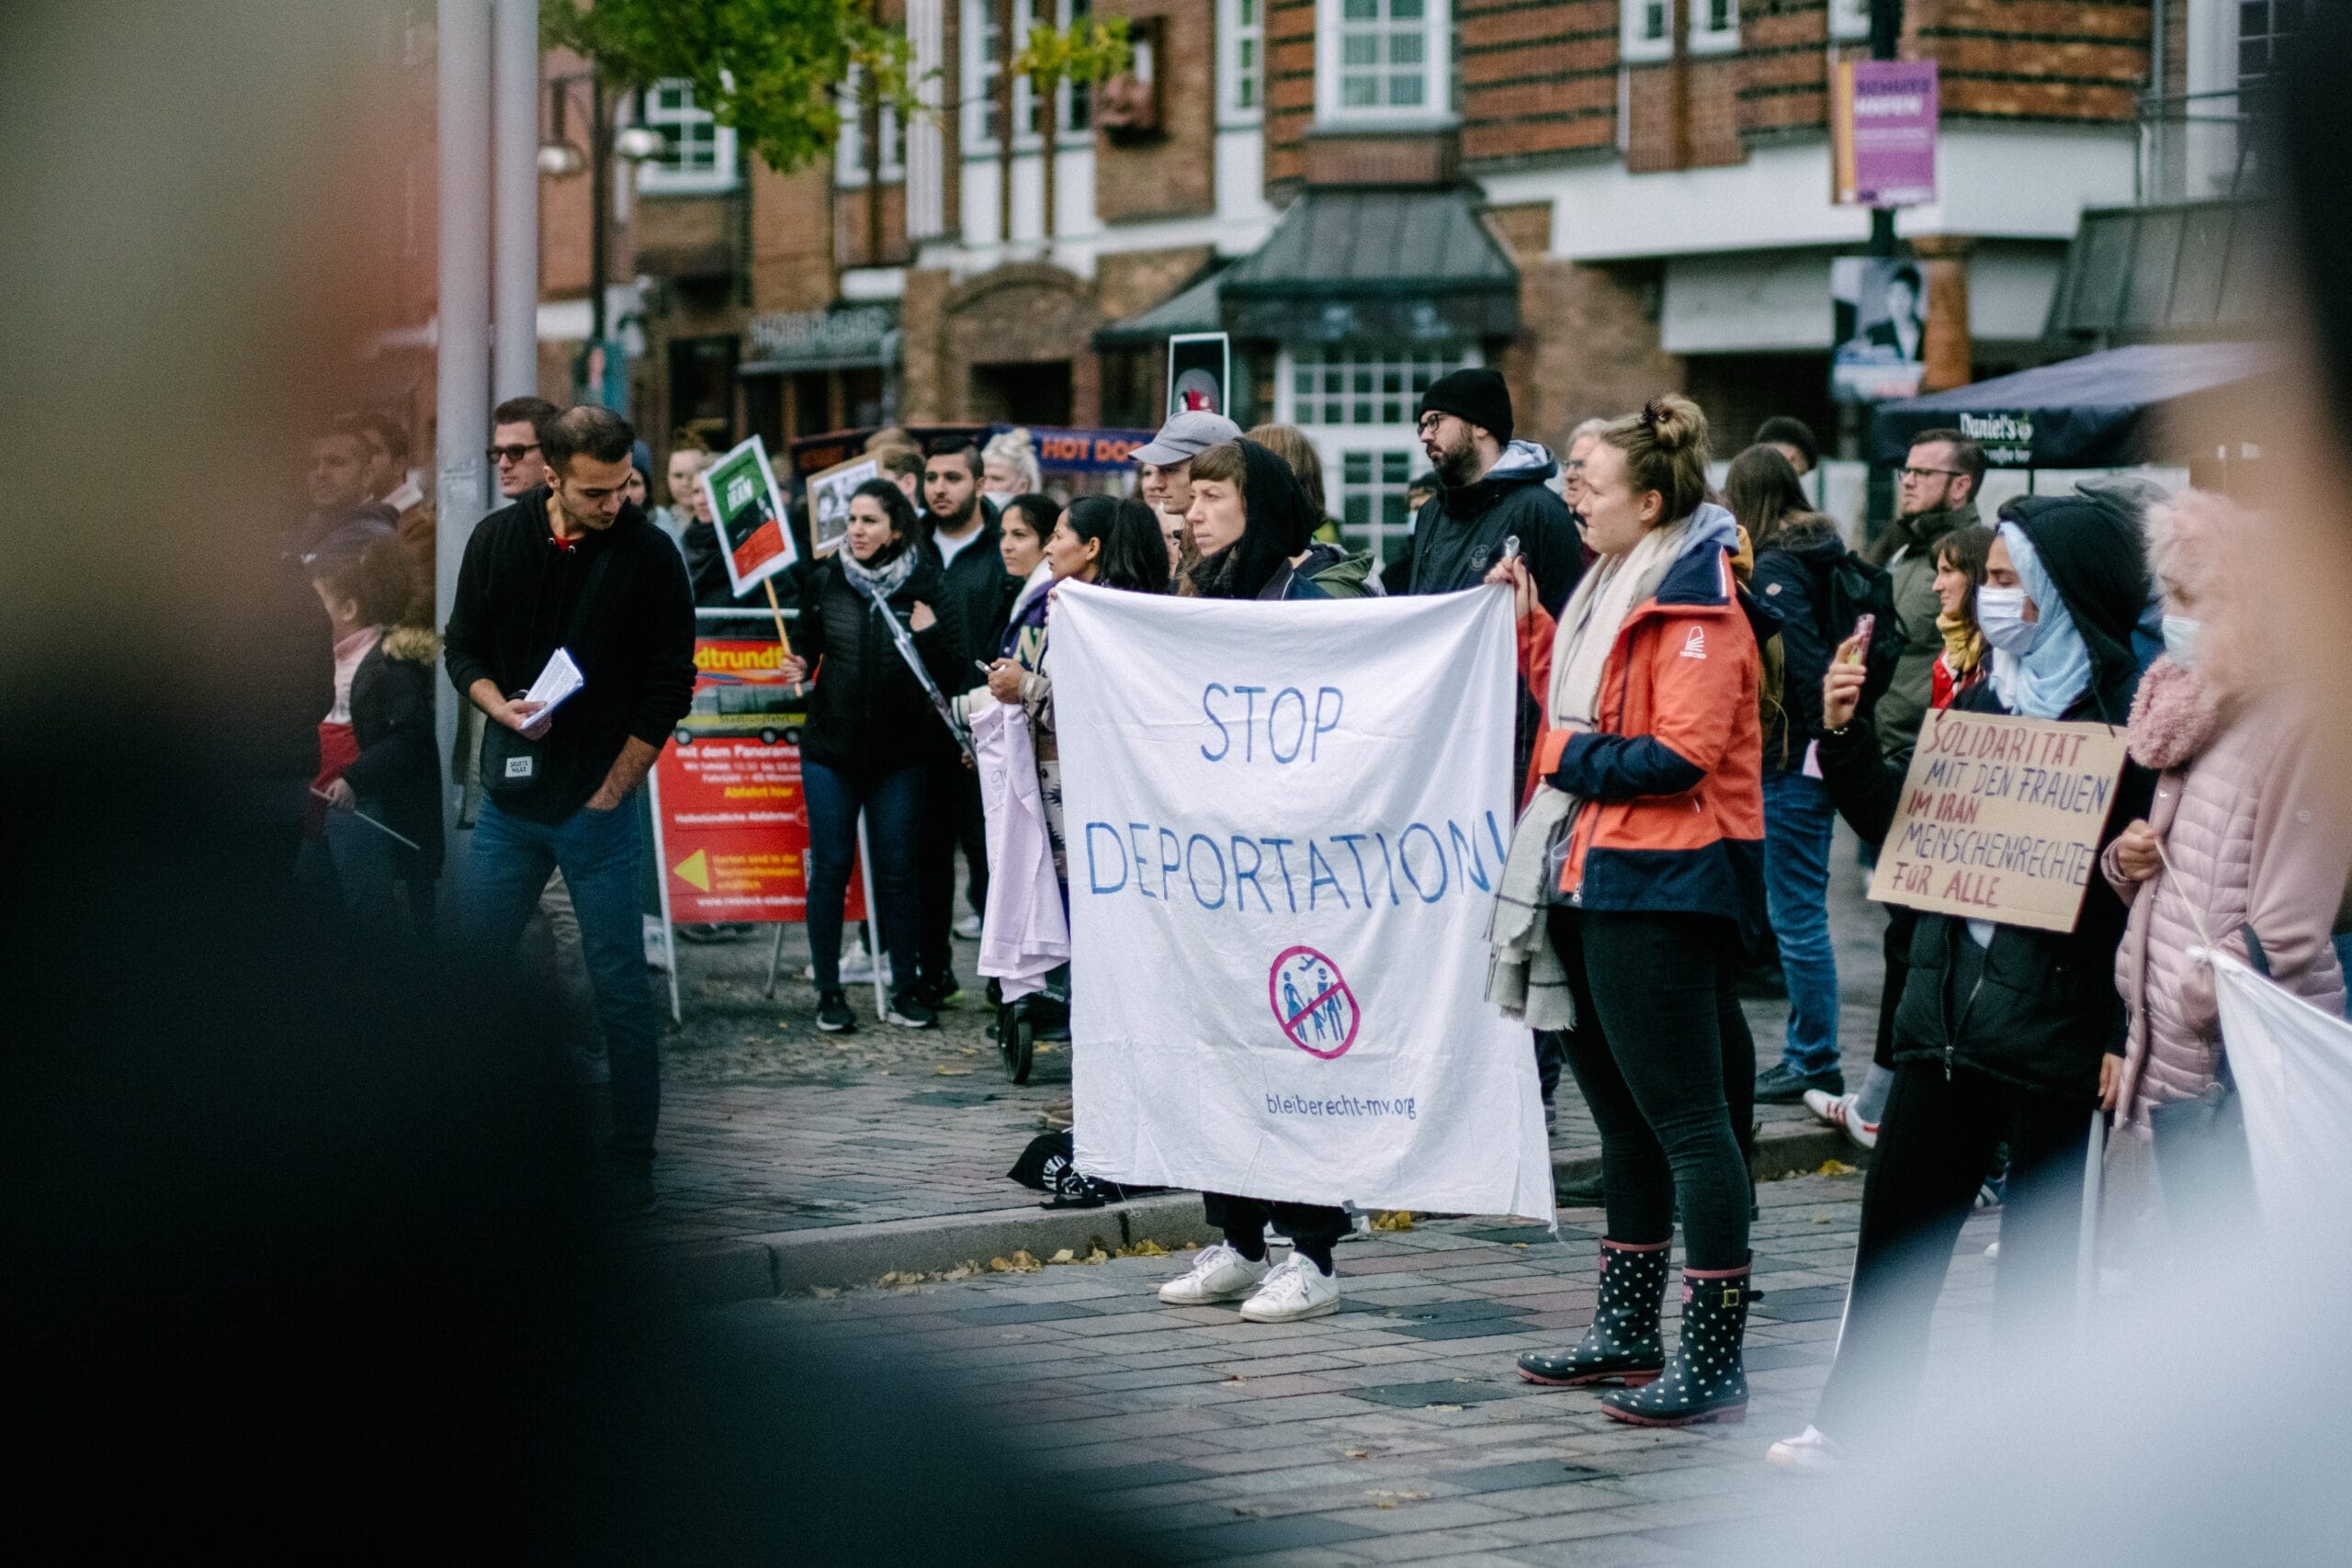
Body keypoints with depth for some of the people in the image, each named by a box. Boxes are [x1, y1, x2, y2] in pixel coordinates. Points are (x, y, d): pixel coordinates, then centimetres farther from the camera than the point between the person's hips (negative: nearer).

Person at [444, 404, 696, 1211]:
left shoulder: (649, 556, -8)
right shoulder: (498, 539, 2)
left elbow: (668, 689, -4)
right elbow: (463, 650, 11)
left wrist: (610, 793, -5)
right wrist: (504, 708, -10)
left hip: (598, 805, -3)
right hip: (510, 799, 3)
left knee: (621, 989, -2)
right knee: (473, 969, 6)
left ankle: (631, 1164, 7)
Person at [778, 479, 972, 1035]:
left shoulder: (929, 586, -4)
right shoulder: (824, 580, 1)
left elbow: (956, 672, -4)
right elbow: (807, 640, 15)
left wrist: (930, 635, -21)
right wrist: (798, 665, -6)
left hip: (901, 753, -1)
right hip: (831, 746, 1)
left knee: (899, 869, 4)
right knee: (830, 867, 2)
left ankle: (906, 988, 16)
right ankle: (829, 992, 11)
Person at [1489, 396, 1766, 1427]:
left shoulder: (1698, 608, -14)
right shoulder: (1617, 590, 16)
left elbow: (1677, 756, -22)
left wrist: (1568, 755, -11)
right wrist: (1529, 625, 15)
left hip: (1661, 889, -10)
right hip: (1592, 878, 10)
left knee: (1688, 1119, -9)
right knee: (1623, 1117, 17)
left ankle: (1714, 1362, -7)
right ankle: (1629, 1332, 27)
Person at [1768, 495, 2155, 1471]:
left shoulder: (2128, 721, -9)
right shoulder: (1981, 702, 11)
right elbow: (1896, 823, 15)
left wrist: (2129, 1033, -16)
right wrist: (1843, 734, 0)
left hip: (2057, 1017, -6)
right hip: (1949, 1008, 6)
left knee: (2038, 1235, 4)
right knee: (1900, 1212, 8)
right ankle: (1852, 1421, 17)